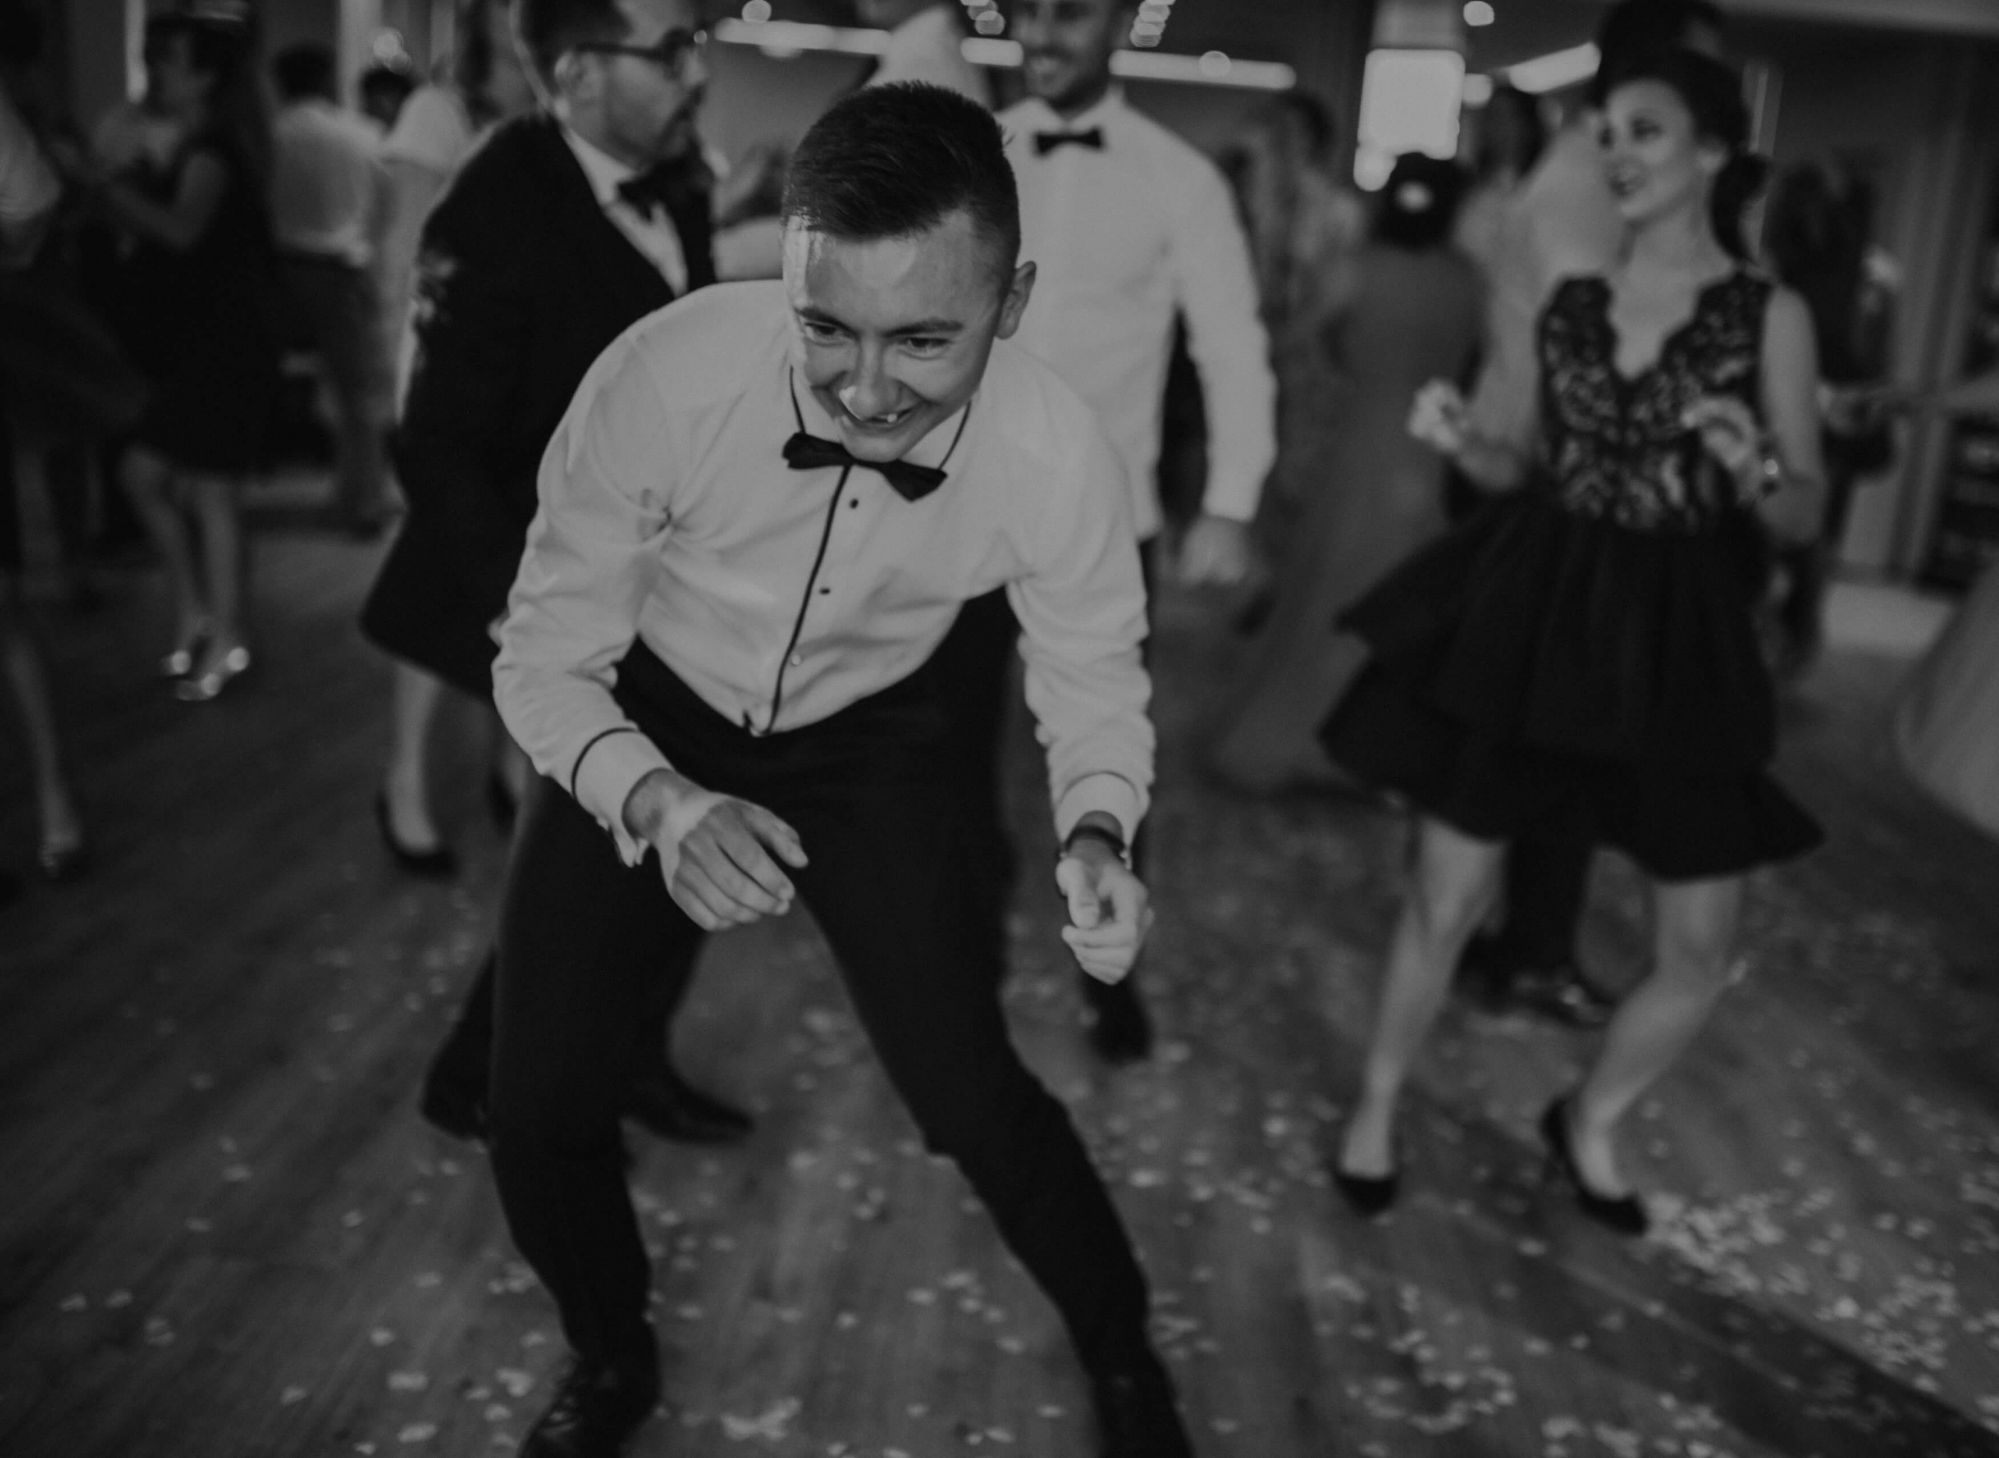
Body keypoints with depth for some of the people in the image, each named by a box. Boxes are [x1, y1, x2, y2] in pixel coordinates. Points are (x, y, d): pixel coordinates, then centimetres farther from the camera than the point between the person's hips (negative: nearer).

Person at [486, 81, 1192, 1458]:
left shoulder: (1061, 460, -29)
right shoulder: (663, 378, -34)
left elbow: (1093, 674, -8)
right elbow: (546, 658, -21)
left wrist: (1097, 834, -30)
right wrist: (659, 801, -41)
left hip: (873, 739, 0)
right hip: (650, 727, 1)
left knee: (969, 1088, -5)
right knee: (539, 1103, -1)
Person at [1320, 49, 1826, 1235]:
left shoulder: (1770, 315, -2)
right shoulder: (1571, 302, 6)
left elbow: (1805, 517, -1)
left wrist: (1753, 469, -23)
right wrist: (1463, 440, -6)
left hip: (1674, 636, -1)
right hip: (1527, 615, 1)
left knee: (1702, 955, 5)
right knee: (1447, 901, 5)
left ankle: (1591, 1122, 33)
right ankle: (1379, 1102, 30)